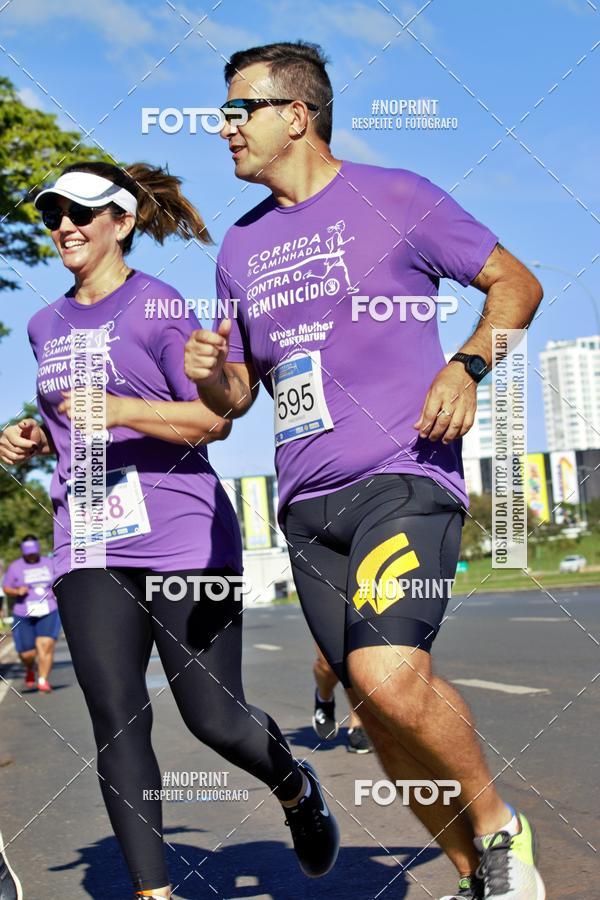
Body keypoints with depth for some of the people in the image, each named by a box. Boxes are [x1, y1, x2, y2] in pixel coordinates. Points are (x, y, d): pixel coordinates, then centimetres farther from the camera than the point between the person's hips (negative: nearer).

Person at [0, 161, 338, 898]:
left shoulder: (157, 305, -4)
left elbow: (215, 418, -10)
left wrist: (124, 409, -23)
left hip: (182, 538, -5)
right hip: (89, 550, 5)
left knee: (214, 719, 0)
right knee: (116, 724, -3)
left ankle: (297, 790, 32)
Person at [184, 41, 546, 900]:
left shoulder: (395, 197, 1)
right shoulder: (240, 246, 16)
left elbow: (516, 282, 6)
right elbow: (236, 395, 22)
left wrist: (468, 365, -12)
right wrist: (209, 373, -2)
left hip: (405, 477, -6)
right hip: (307, 505, 6)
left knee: (389, 676, -26)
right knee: (382, 710, 7)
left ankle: (500, 828, 1)